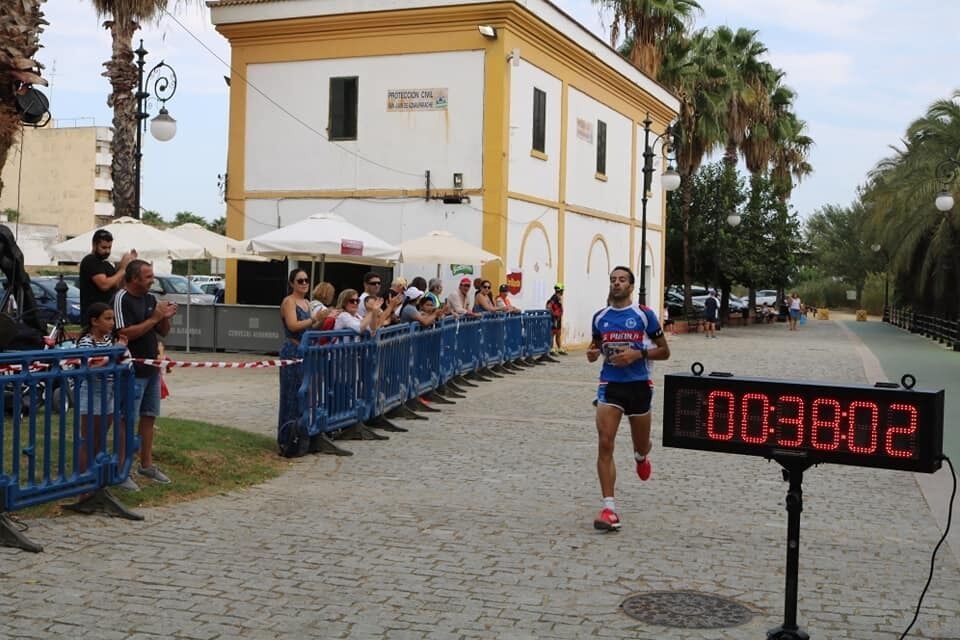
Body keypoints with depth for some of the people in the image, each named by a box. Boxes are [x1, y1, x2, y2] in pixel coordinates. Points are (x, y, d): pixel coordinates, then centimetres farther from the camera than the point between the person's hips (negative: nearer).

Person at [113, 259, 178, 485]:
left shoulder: (150, 299, 12)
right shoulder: (122, 299, -12)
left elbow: (163, 332, 16)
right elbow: (126, 333, -21)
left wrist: (166, 318, -4)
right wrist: (154, 318, -19)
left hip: (152, 368, 8)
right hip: (132, 370, -8)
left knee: (149, 416, 12)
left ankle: (146, 464, 21)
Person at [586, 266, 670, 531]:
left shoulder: (645, 315, -5)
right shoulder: (600, 317, 4)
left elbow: (664, 351, -2)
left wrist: (638, 354, -18)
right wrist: (592, 353, -4)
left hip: (639, 385, -1)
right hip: (610, 384, 1)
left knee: (641, 446, 14)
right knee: (604, 444, -13)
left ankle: (641, 455, 55)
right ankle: (609, 508, -12)